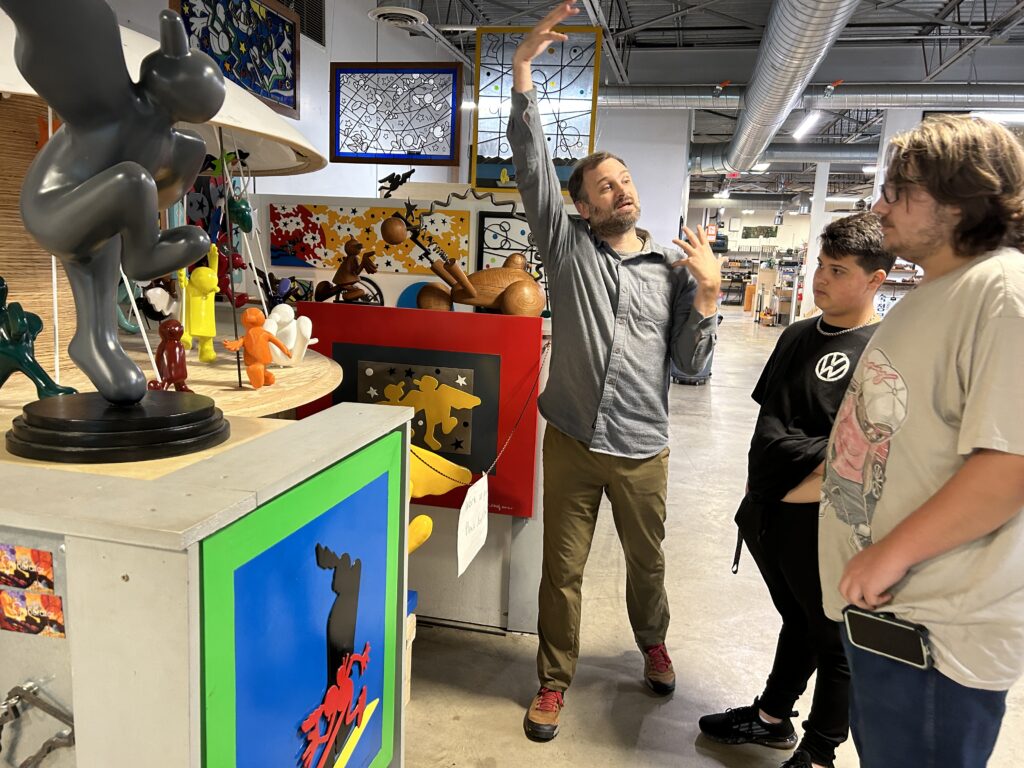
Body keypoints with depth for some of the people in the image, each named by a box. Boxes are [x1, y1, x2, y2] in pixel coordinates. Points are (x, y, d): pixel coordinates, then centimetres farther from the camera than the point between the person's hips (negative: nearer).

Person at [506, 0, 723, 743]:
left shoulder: (673, 269, 3)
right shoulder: (568, 244, 0)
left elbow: (694, 362, 1)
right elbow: (531, 164, -9)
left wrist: (708, 291, -12)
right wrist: (524, 68, -16)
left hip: (643, 450, 1)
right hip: (572, 441, -1)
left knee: (648, 561, 19)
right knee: (562, 569, 9)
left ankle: (653, 643, 49)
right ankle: (555, 680, 30)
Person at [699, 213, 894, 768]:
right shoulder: (799, 336, 8)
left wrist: (811, 485, -19)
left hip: (821, 523, -6)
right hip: (768, 513, 7)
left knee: (833, 641, 13)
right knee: (797, 620, 26)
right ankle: (773, 718, 43)